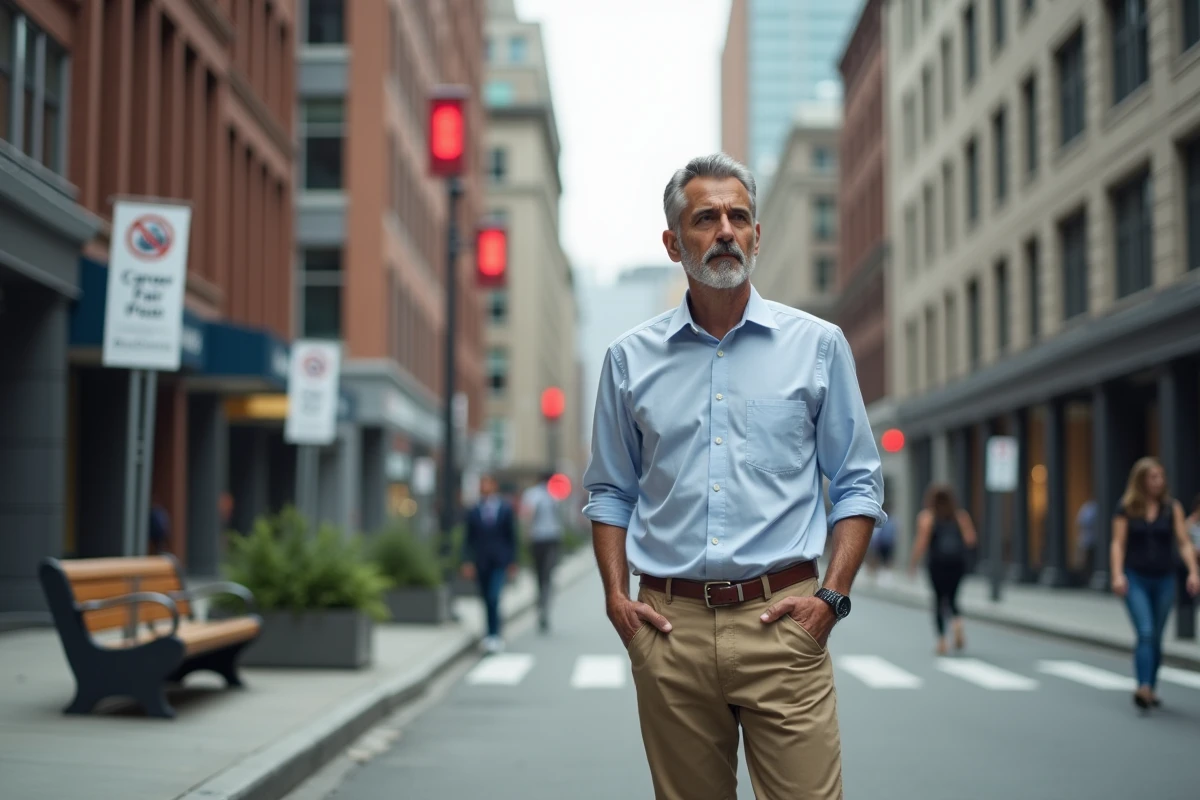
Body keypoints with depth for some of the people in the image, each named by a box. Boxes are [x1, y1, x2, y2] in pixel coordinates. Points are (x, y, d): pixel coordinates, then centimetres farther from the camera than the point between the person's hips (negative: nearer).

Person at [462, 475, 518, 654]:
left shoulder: (506, 509, 1)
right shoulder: (474, 512, 4)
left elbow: (512, 536, 4)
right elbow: (469, 539, 6)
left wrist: (512, 562, 2)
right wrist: (468, 561, -2)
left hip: (499, 561, -2)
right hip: (481, 563, 2)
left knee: (494, 598, -15)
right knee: (487, 600, 7)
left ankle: (494, 635, -11)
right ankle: (494, 636, 18)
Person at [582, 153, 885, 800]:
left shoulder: (817, 344, 6)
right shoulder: (631, 358, 10)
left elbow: (857, 484, 7)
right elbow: (610, 492, 16)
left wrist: (832, 596, -5)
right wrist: (616, 596, 3)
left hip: (780, 620, -1)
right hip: (669, 625, 2)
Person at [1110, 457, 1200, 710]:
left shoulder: (1172, 507, 3)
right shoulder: (1126, 509, -1)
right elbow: (1118, 544, -3)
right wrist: (1118, 575, -14)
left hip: (1164, 580, 2)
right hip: (1136, 579, -2)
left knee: (1156, 638, 9)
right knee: (1145, 633, -16)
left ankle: (1152, 688, 20)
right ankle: (1143, 688, -24)